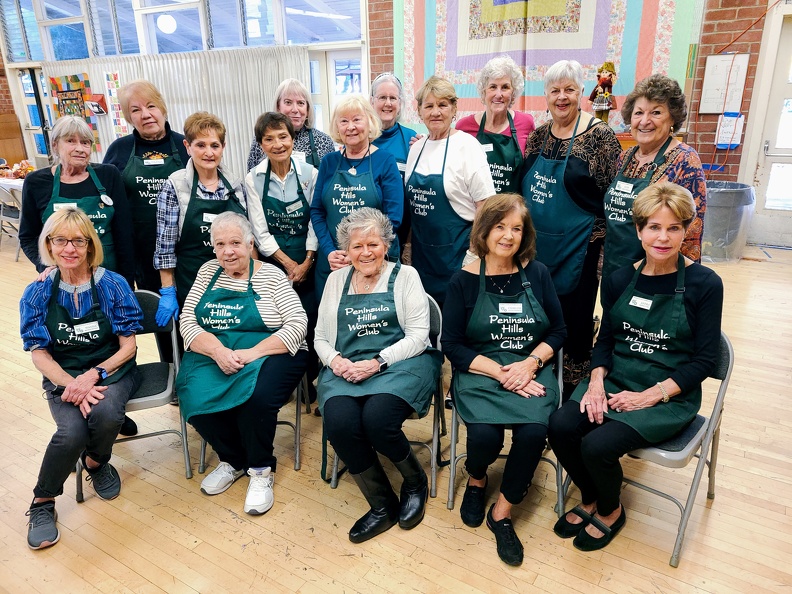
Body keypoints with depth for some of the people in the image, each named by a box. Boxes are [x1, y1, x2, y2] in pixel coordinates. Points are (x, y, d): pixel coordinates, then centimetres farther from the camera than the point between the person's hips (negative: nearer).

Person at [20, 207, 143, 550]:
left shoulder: (113, 285, -6)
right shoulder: (38, 294, -1)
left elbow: (128, 346, -5)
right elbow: (39, 354, -1)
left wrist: (95, 375, -20)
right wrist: (72, 384, -18)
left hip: (112, 371, 0)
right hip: (62, 377, 1)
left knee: (106, 414, -33)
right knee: (73, 431, -29)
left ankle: (95, 461, 4)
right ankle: (42, 502, 1)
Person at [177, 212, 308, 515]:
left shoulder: (270, 275, 0)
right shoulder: (208, 272, 12)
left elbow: (298, 324, -10)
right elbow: (187, 321, 4)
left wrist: (252, 354, -21)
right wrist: (218, 350, -16)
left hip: (267, 354, -3)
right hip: (212, 355, 4)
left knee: (256, 396, -33)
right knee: (195, 397, -25)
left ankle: (261, 469, -4)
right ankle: (233, 460, 4)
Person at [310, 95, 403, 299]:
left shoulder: (385, 161, -3)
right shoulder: (329, 162, 7)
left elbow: (393, 217, -9)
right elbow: (316, 211, 7)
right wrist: (329, 251, -8)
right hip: (331, 262, 3)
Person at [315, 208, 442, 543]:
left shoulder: (405, 276, 4)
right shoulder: (337, 280, 16)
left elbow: (417, 337, -4)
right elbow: (321, 338, 16)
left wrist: (376, 362, -15)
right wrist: (335, 360, -6)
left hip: (400, 364, -3)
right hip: (346, 369, 3)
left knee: (377, 418, -32)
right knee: (339, 422, -27)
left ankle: (415, 482, 3)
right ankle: (382, 506, -4)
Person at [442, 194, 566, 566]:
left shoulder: (536, 274, 5)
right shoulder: (465, 280, -1)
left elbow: (558, 330, 8)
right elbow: (453, 346, -4)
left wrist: (531, 363, -11)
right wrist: (500, 372, -15)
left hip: (531, 371, 2)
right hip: (479, 373, -1)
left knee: (533, 431, -26)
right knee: (484, 434, -27)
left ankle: (503, 512, 0)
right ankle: (476, 480, 12)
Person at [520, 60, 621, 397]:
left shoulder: (599, 136, -9)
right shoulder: (538, 136, 8)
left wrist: (604, 250, -11)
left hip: (577, 250, -5)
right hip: (535, 246, 6)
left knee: (575, 321, 6)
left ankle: (574, 393, 25)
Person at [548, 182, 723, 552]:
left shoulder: (704, 284, -8)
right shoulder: (620, 280, 3)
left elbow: (704, 360, -7)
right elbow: (605, 340, 9)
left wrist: (650, 396, -17)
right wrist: (596, 382, -10)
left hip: (670, 397, -4)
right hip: (614, 381, 4)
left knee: (597, 446, -25)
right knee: (561, 426, -21)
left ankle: (610, 511, 11)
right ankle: (590, 500, 10)